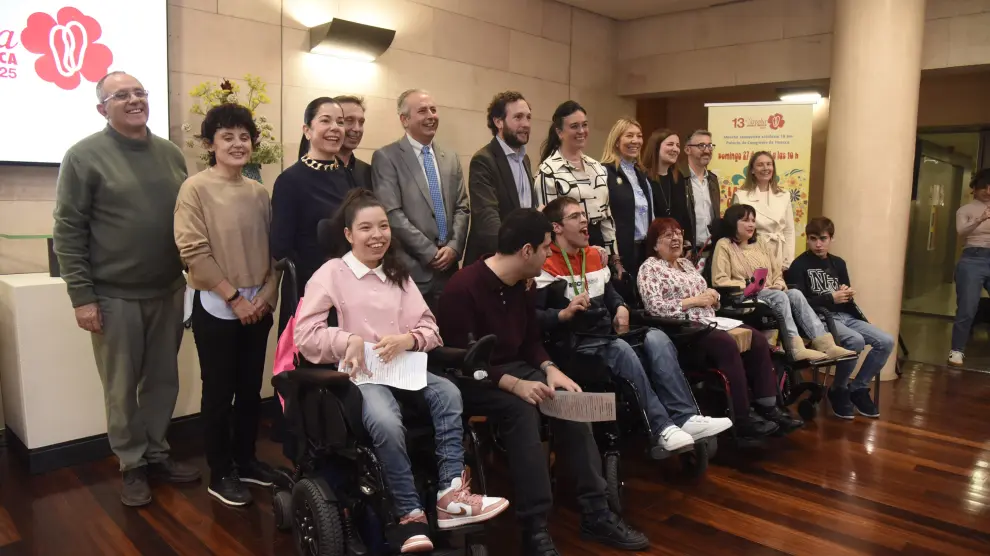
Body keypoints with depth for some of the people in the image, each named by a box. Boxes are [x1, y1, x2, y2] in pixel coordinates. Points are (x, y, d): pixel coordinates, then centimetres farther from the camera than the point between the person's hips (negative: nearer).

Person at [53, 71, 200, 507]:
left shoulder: (171, 154, 8)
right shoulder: (85, 156, -6)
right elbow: (68, 231, -7)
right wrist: (82, 296, -10)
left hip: (168, 291, 4)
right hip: (115, 296, -4)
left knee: (163, 381, 13)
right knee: (122, 389, 8)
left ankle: (157, 454, 30)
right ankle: (132, 466, 24)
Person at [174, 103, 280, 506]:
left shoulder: (259, 192, 6)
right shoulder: (196, 188, -8)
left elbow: (274, 248, 9)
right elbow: (193, 251, -12)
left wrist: (266, 294, -4)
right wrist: (234, 297, -13)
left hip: (259, 306, 5)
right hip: (216, 307, -4)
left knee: (251, 388, 14)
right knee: (219, 392, 6)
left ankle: (245, 459, 31)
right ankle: (220, 473, 21)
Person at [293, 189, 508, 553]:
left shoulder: (398, 274, 18)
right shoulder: (330, 273, 2)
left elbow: (430, 327, 10)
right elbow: (304, 334, -5)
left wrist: (407, 339, -11)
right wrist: (348, 340, -16)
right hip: (359, 374, -5)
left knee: (448, 393, -24)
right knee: (387, 422, -34)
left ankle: (451, 493, -22)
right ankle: (411, 515, -19)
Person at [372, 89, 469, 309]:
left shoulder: (450, 158, 15)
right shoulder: (386, 157, -4)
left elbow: (462, 208, 12)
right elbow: (392, 214, -12)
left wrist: (453, 247, -5)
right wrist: (430, 253, -13)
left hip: (448, 268, 5)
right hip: (411, 270, -5)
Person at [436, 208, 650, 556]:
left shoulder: (518, 285, 6)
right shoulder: (463, 289, -21)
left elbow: (531, 340, 13)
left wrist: (549, 369, -7)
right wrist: (513, 384, -31)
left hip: (514, 369, 8)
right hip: (472, 381, -7)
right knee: (520, 408, -34)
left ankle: (595, 513, -7)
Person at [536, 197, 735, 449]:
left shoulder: (594, 255, 18)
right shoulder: (546, 264, -7)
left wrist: (621, 308, 5)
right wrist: (564, 313, -31)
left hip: (605, 333, 7)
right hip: (575, 342, -7)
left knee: (657, 338, -17)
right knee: (621, 350, -34)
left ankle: (685, 417, -22)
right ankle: (661, 428, -30)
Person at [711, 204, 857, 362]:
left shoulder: (760, 242, 21)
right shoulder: (724, 245, 0)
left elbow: (777, 272, 19)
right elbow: (719, 281, -10)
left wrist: (779, 285, -4)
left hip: (771, 294, 6)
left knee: (795, 294, -25)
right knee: (780, 297, -32)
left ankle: (824, 343, -37)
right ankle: (796, 348, -45)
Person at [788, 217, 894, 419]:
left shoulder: (838, 263, 17)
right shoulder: (799, 266, -3)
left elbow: (847, 300, 21)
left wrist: (849, 295, -3)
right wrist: (831, 298, -16)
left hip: (845, 316, 7)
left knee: (886, 342, -11)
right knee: (855, 341, -32)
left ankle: (858, 388, 6)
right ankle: (838, 390, -8)